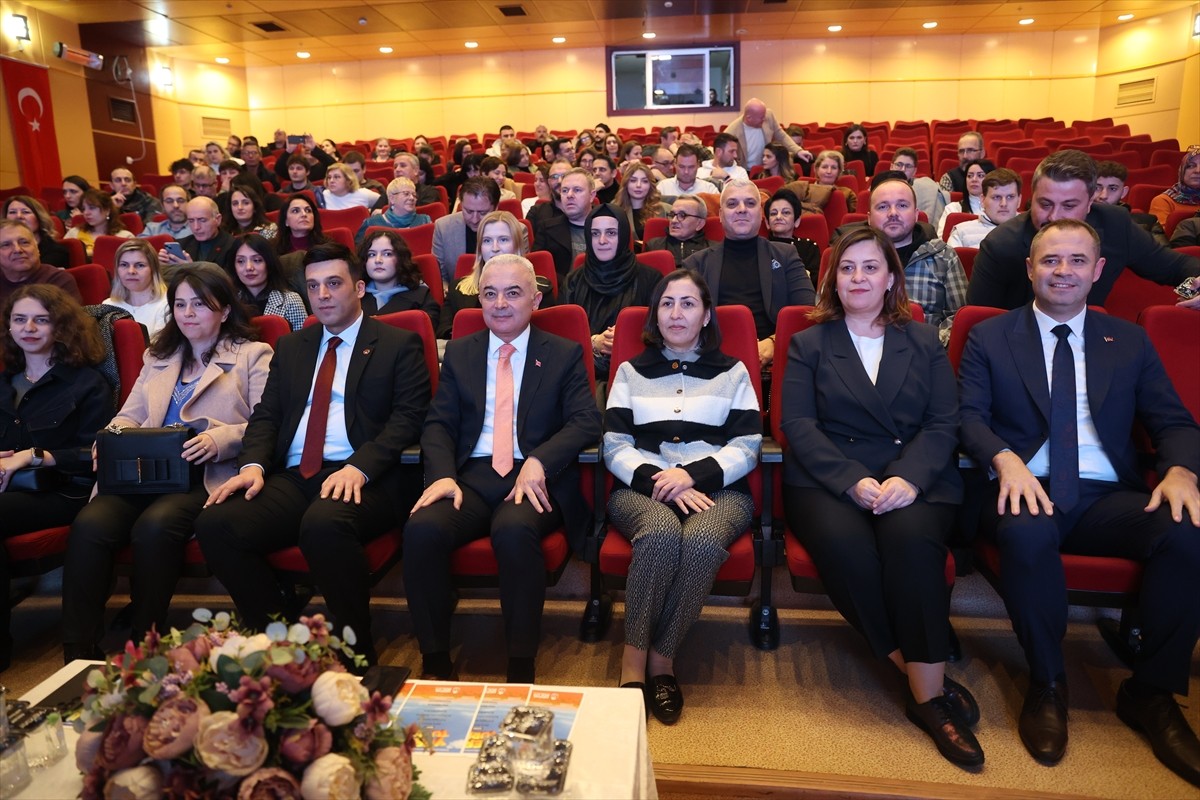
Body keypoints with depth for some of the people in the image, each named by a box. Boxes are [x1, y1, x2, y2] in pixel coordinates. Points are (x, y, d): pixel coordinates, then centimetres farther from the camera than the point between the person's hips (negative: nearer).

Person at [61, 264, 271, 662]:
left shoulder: (253, 355, 11)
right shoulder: (158, 356, 31)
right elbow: (129, 416, 23)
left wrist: (220, 438, -21)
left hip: (208, 476, -5)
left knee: (155, 526, -33)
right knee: (89, 525, -25)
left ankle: (144, 645, -15)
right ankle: (77, 654, -18)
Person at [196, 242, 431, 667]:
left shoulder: (399, 344, 9)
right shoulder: (291, 347, 25)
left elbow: (407, 418, -4)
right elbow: (266, 415, 18)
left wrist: (359, 467, -20)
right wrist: (253, 464, -3)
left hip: (361, 479, -5)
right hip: (292, 477, 6)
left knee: (324, 523, -37)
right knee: (215, 523, -21)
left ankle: (359, 654, -15)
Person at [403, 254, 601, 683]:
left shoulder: (564, 354, 11)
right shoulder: (459, 352, 18)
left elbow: (587, 423, -2)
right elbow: (438, 424, 11)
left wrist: (539, 462, -20)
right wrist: (443, 475, -11)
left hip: (535, 480, -2)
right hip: (471, 475, 3)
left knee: (515, 531, -36)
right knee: (422, 529, -28)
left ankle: (522, 668, -21)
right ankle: (435, 663, -11)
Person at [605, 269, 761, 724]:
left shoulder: (732, 372, 17)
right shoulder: (630, 372, 18)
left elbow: (747, 447, 6)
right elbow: (615, 447, 8)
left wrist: (693, 474, -12)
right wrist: (659, 481, -11)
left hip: (718, 490, 0)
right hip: (643, 489, 0)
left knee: (701, 540, -34)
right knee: (661, 532, -35)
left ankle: (662, 656, -16)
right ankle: (634, 662, -22)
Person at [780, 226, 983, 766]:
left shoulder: (924, 342, 18)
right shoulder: (808, 344, 14)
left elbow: (944, 423, 6)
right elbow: (798, 425, 0)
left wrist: (907, 478, -16)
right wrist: (854, 480, -16)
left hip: (914, 478, 1)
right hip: (827, 479, 0)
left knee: (910, 537, -33)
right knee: (844, 543, -33)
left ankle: (925, 694, -20)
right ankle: (930, 681, -16)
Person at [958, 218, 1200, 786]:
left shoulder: (1129, 341, 18)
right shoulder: (989, 338, 11)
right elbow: (970, 416, 0)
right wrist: (1005, 459, -21)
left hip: (1109, 497, 3)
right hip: (1027, 490, -2)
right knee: (1027, 534, -37)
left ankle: (1150, 692, -5)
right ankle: (1047, 685, -11)